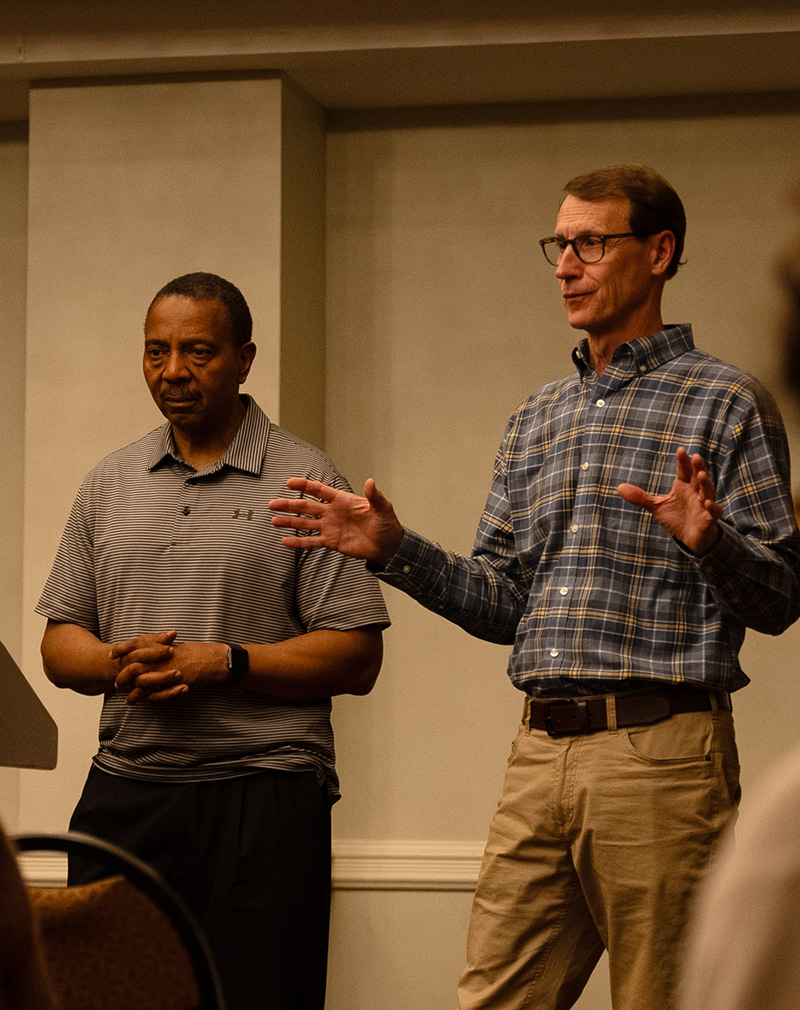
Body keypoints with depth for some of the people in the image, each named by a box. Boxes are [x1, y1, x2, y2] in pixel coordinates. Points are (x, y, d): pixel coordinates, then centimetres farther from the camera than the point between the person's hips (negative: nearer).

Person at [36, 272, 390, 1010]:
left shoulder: (305, 481, 1)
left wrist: (224, 664, -15)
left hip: (262, 791, -4)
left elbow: (356, 658, -5)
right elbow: (59, 644, 16)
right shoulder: (109, 485, 15)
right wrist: (118, 664, -6)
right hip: (124, 791, 4)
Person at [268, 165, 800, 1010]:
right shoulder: (534, 423, 20)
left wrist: (711, 543, -25)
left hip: (658, 753, -6)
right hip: (540, 753, 6)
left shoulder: (724, 404, 1)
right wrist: (393, 550, 6)